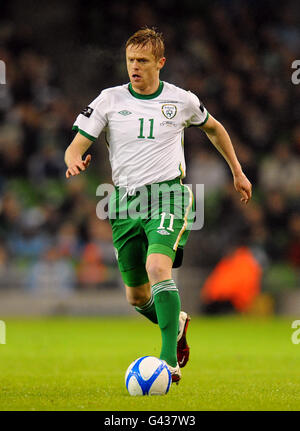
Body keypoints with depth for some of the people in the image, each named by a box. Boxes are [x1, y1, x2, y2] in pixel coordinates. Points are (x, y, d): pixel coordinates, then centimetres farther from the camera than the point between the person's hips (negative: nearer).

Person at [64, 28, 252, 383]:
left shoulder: (181, 100, 3)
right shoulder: (110, 100, 4)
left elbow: (214, 129, 23)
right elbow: (77, 145, 0)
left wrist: (237, 172, 27)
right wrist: (73, 161, -24)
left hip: (168, 194, -3)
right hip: (125, 200, 3)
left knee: (157, 267, -29)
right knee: (136, 297, 10)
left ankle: (170, 360, -30)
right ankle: (177, 322, 43)